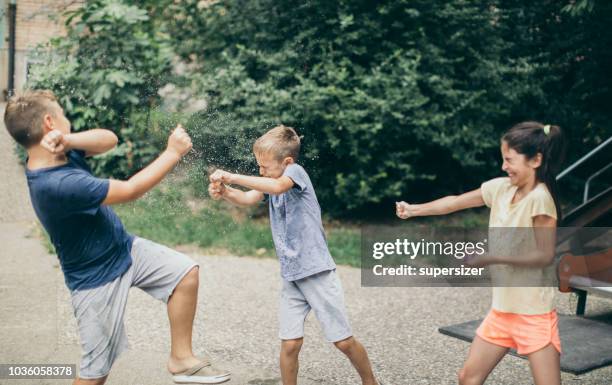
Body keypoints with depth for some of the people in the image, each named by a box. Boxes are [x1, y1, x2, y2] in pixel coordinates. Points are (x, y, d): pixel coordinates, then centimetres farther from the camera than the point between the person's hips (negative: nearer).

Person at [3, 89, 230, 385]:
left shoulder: (59, 154, -6)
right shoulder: (56, 184, -34)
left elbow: (109, 139, -9)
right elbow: (131, 190, -28)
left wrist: (67, 141, -29)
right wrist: (174, 152, -19)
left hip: (125, 249, 9)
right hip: (98, 278, -8)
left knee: (185, 272, 0)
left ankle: (181, 358, 11)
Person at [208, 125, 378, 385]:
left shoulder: (295, 171, -12)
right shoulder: (270, 181, 10)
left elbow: (277, 187, -34)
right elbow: (248, 199, -5)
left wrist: (232, 177, -31)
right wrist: (224, 192, -24)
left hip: (317, 272, -6)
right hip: (291, 277, 6)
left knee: (343, 341, 5)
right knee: (290, 344, -2)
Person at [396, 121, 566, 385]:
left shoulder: (539, 198, -19)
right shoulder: (501, 188, 2)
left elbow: (545, 255, -20)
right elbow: (456, 202, 11)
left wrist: (492, 257, -21)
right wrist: (413, 210, 5)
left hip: (533, 313, -8)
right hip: (502, 309, 8)